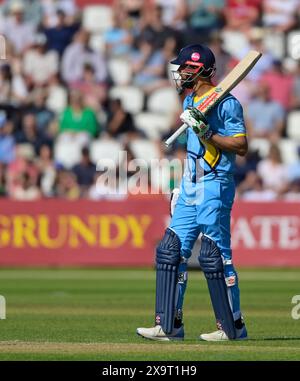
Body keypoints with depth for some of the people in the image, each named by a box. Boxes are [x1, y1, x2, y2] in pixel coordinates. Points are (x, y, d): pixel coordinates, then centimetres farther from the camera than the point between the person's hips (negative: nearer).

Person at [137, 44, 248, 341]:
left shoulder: (225, 103, -11)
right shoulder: (190, 102, 17)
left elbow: (241, 147, -16)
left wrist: (206, 132, -24)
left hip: (215, 186, -9)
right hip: (191, 187, 9)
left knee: (214, 255, -8)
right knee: (172, 250, 4)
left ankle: (233, 326, 1)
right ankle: (169, 325, 6)